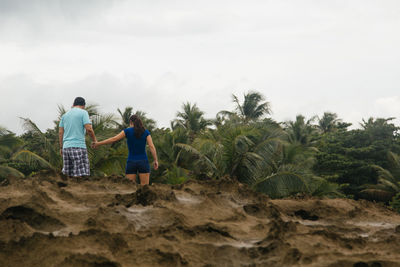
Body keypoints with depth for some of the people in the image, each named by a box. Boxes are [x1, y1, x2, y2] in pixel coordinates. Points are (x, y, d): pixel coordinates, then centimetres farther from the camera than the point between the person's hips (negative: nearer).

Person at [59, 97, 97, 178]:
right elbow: (89, 129, -11)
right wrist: (95, 140, 4)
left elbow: (60, 132, 13)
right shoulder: (83, 112, -1)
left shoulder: (65, 115, 16)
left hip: (66, 147, 6)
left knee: (68, 174, 8)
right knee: (80, 175, -10)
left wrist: (61, 147, 19)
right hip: (78, 146, -6)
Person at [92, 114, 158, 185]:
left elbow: (113, 139, 0)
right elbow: (152, 147, -7)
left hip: (131, 162, 0)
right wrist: (156, 161, -4)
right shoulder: (146, 132, 3)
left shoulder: (127, 131, 0)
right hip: (143, 161, 0)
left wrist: (98, 143, 7)